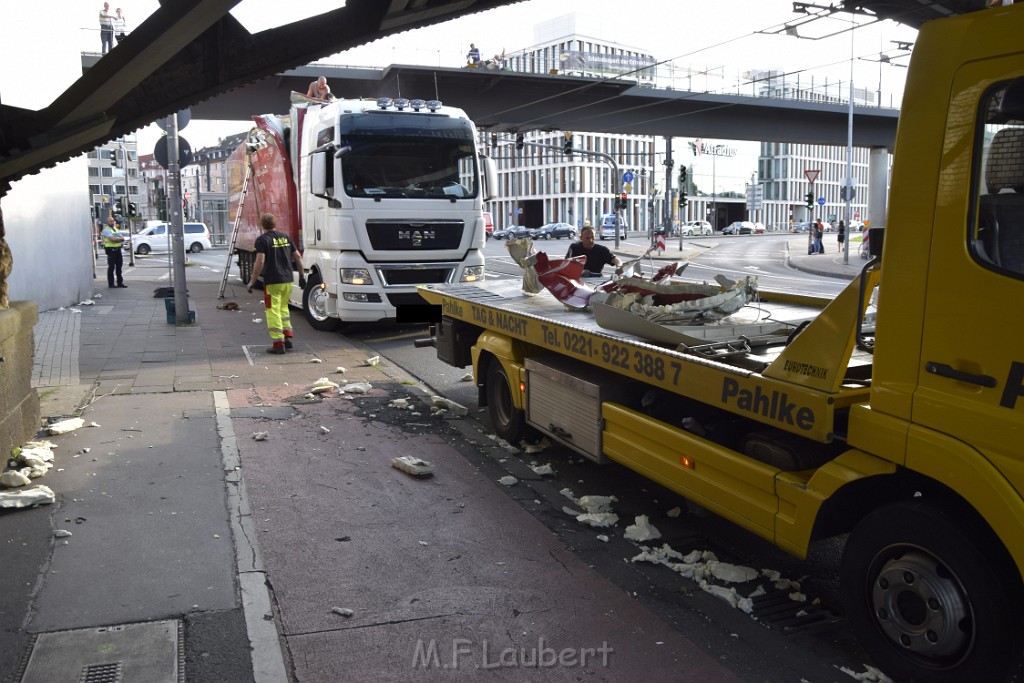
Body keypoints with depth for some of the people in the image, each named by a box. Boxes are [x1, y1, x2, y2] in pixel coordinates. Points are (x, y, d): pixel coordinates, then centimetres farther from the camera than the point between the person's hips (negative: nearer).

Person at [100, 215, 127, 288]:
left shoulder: (116, 229, 18)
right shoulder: (106, 230, -5)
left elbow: (122, 238, 7)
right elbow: (112, 239, -20)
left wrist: (116, 239, -11)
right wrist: (119, 238, -4)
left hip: (118, 249, 7)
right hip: (111, 250, -7)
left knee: (119, 267, 9)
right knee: (111, 267, -4)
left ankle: (120, 282, 14)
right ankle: (111, 284, 1)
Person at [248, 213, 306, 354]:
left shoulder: (262, 240, -8)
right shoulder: (285, 237, 10)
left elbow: (260, 262, -16)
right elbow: (298, 257, 10)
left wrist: (252, 281, -10)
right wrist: (301, 275, 19)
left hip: (272, 282, -6)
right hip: (287, 280, 6)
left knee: (273, 311, 1)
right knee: (283, 308, 20)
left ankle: (278, 344, 0)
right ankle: (288, 338, 14)